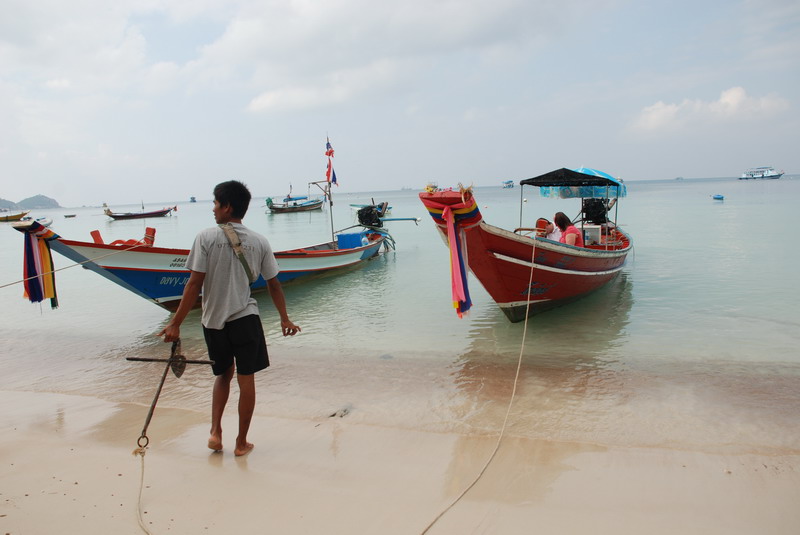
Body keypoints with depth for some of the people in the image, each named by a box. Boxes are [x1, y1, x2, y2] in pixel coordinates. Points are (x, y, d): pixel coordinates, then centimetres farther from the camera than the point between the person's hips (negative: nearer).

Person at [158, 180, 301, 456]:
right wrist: (285, 319, 18)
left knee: (223, 373, 22)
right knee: (246, 379, 10)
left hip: (213, 320, 0)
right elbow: (273, 284, 6)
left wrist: (175, 323, -5)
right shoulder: (259, 242, 0)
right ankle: (241, 443, 19)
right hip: (246, 319, 0)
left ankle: (216, 431, 13)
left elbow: (194, 284, -11)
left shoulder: (206, 237, -7)